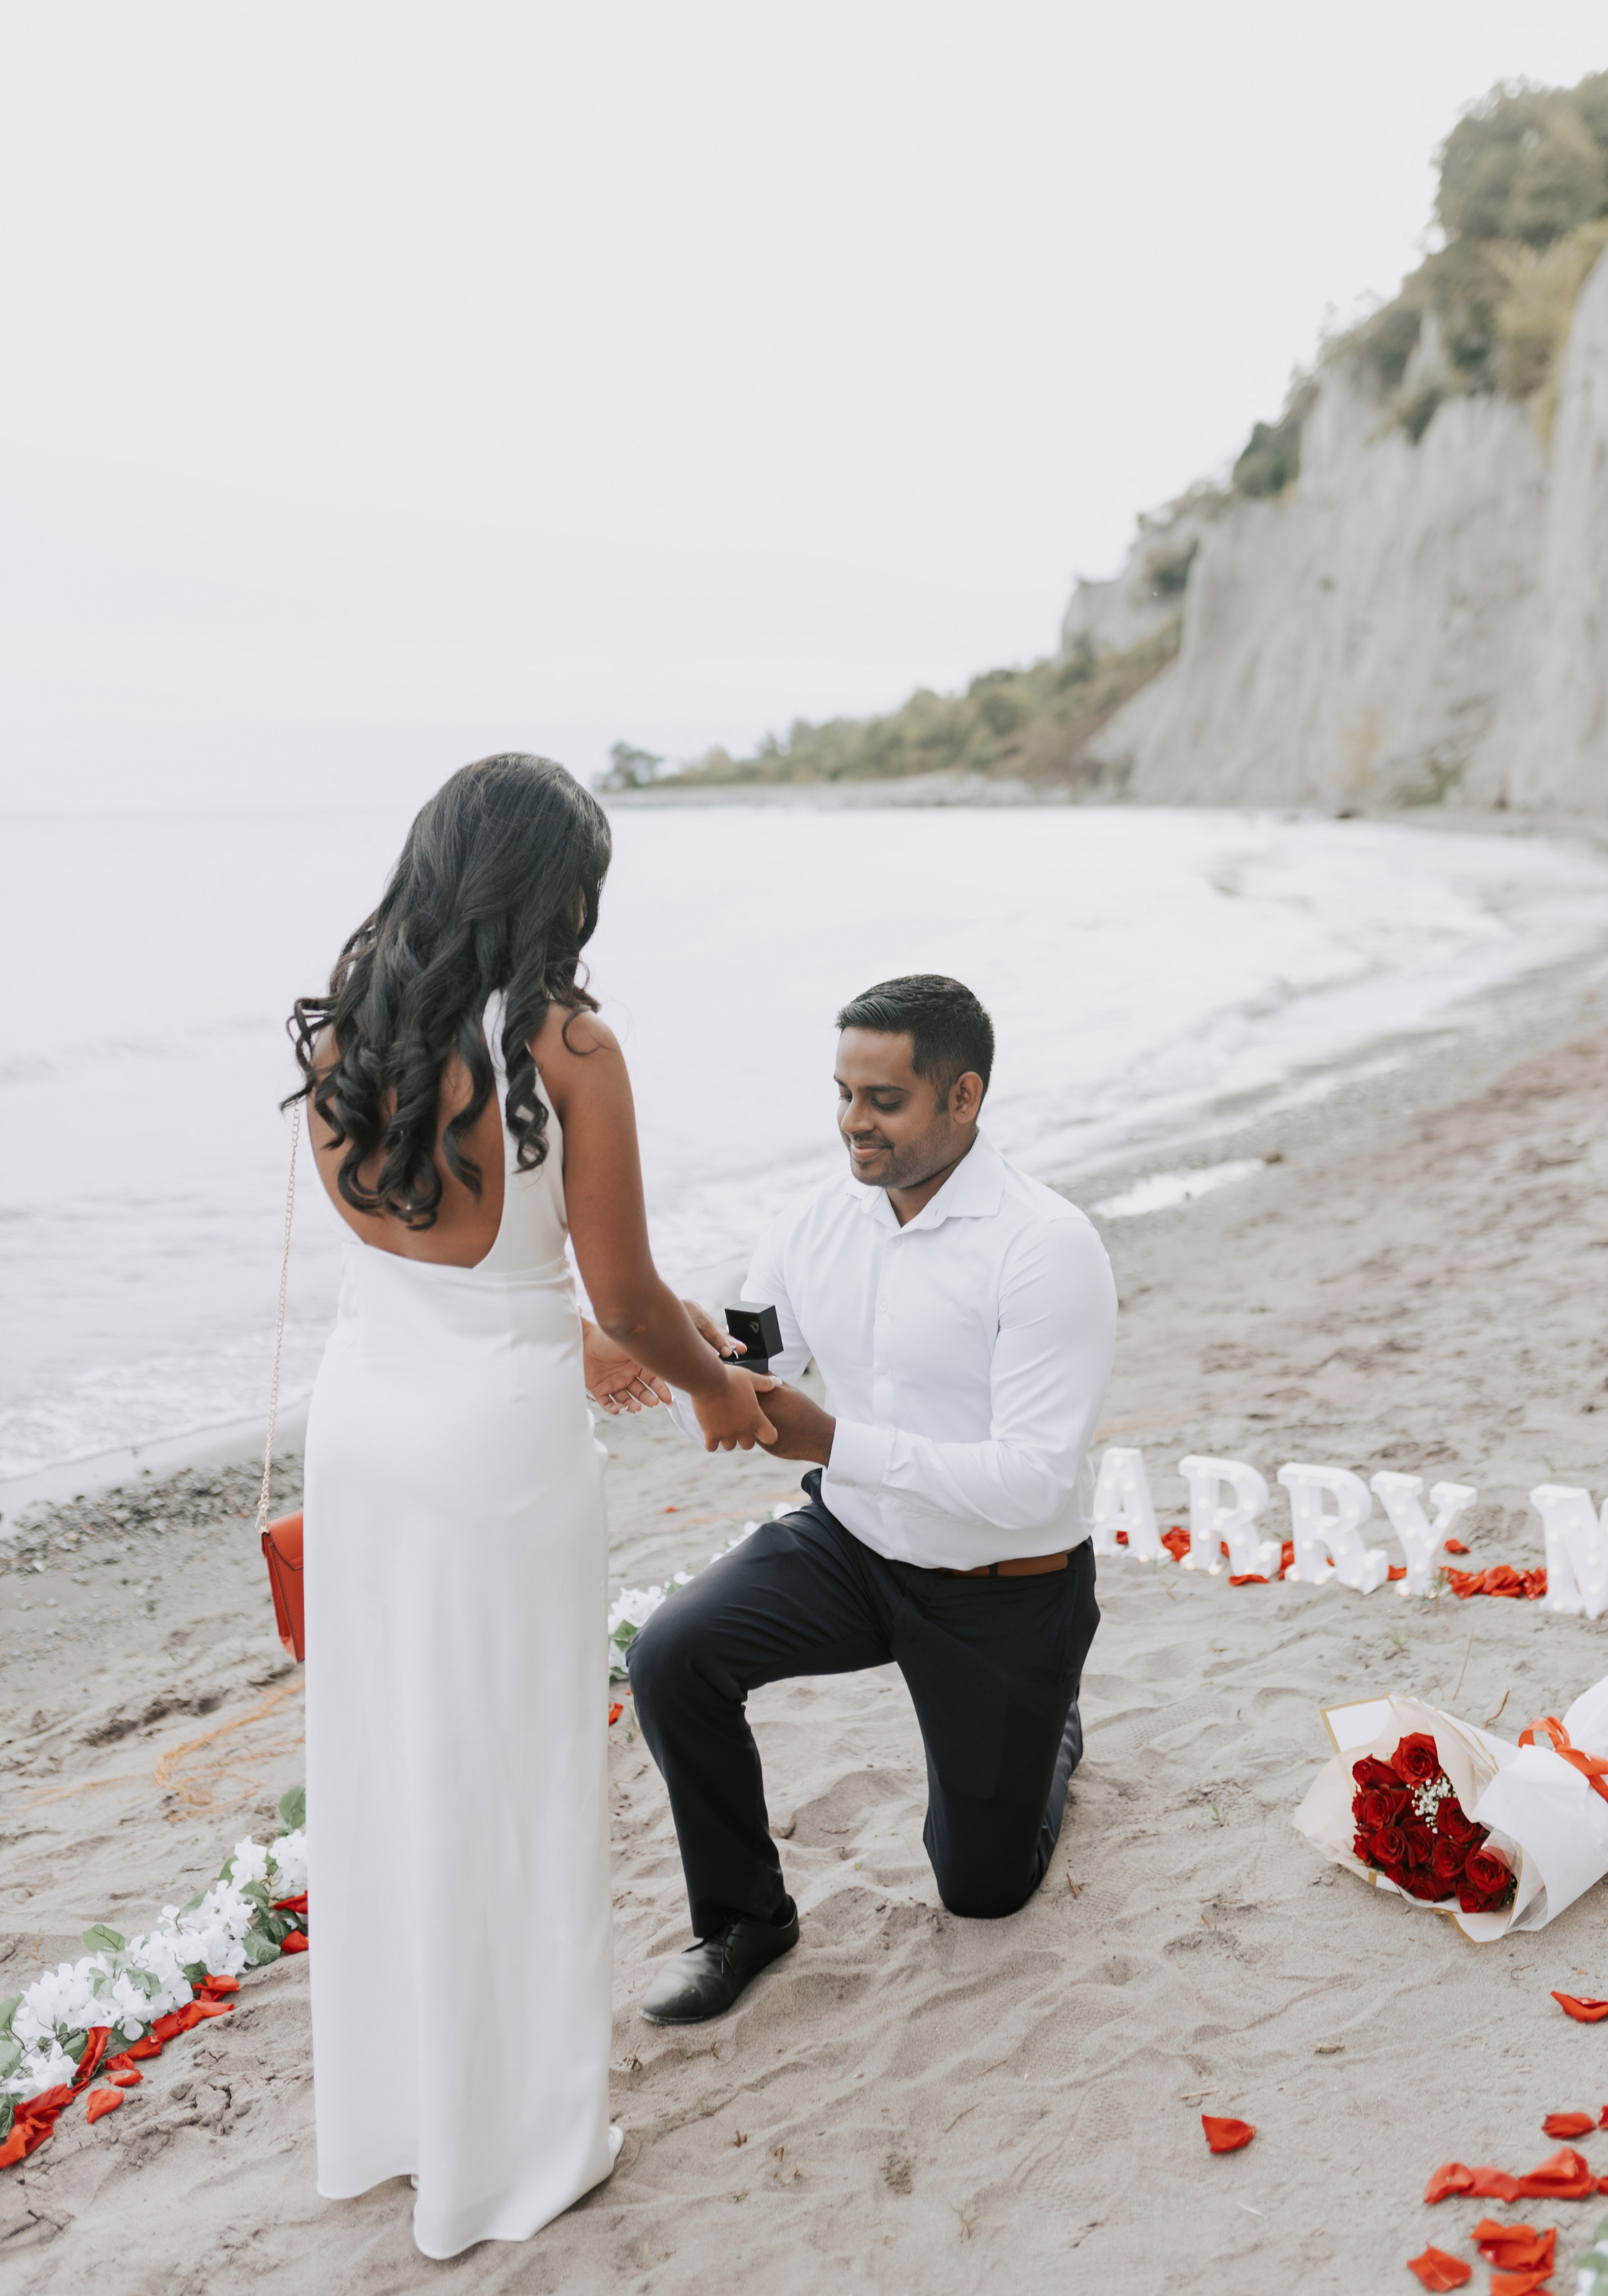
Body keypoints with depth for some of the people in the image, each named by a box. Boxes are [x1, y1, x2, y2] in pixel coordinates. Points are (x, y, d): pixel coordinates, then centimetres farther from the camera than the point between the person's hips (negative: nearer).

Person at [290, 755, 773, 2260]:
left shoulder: (340, 1032, 1)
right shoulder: (567, 1048, -17)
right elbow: (629, 1298, -11)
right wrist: (720, 1389, 9)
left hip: (359, 1415, 6)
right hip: (502, 1447, -6)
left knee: (378, 1765, 20)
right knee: (511, 1781, 11)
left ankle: (381, 2108, 40)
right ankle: (513, 2146, 29)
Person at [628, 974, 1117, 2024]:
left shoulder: (1048, 1249, -25)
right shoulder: (820, 1223, -7)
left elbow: (1032, 1482, -29)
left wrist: (833, 1441, -35)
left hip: (1005, 1591, -4)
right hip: (851, 1544, 4)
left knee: (984, 1892, 12)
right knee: (673, 1655, -23)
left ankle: (1048, 1728, 45)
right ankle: (745, 1915, 1)